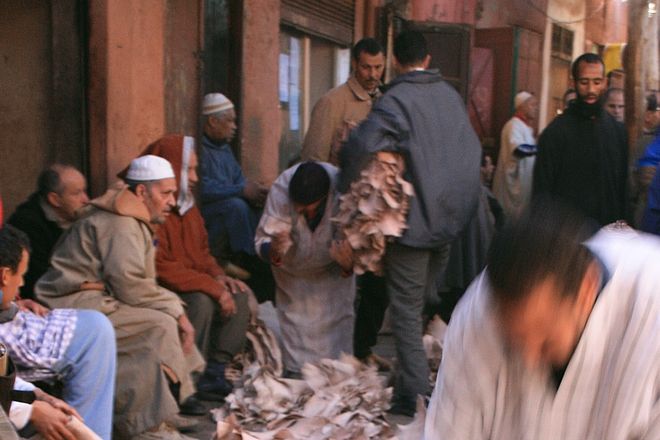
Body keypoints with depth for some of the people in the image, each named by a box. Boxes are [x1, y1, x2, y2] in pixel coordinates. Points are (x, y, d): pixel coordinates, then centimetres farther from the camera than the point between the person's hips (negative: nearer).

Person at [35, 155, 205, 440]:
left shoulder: (135, 221, 18)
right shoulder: (120, 222, -14)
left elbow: (141, 284, 14)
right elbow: (129, 285, -22)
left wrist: (175, 308, -1)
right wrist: (175, 309, -12)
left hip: (99, 298, 11)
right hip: (74, 306, -11)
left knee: (170, 315, 8)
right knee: (160, 326, -21)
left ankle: (180, 393, 7)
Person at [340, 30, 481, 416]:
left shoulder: (397, 99, -15)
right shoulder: (451, 94, 7)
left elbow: (364, 144, -30)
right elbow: (473, 149, 16)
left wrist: (350, 189, -14)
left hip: (414, 219, -7)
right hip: (453, 216, 7)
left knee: (408, 309, 3)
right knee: (431, 300, 21)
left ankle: (414, 394, 5)